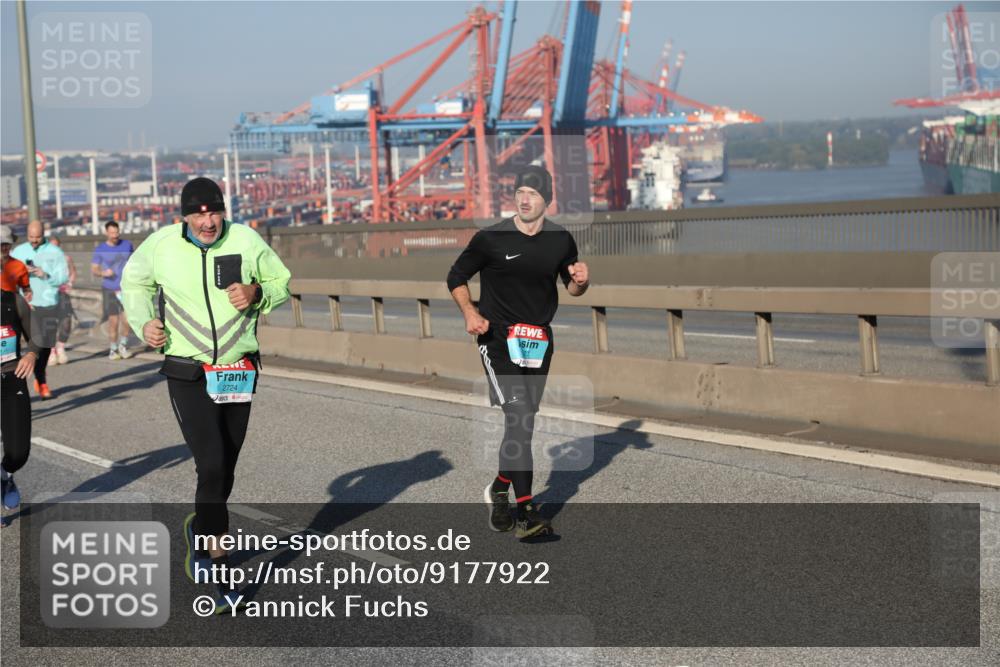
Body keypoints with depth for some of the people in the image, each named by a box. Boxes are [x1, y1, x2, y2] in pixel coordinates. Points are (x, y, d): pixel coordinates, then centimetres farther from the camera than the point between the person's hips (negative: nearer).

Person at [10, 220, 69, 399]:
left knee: (46, 344, 8)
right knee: (36, 343, -9)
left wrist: (46, 275, -20)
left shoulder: (55, 252, 2)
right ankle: (42, 382, -4)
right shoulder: (18, 251, 9)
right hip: (27, 303, 0)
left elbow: (64, 276, -4)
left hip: (49, 304, 0)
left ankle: (39, 378, 27)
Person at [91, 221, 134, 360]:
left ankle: (123, 345, 14)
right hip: (109, 290, -1)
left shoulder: (127, 245, 3)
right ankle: (113, 349, 12)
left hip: (126, 288, 1)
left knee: (126, 320, -7)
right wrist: (103, 273, -20)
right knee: (113, 320, -1)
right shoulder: (100, 250, -2)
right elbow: (93, 269, 0)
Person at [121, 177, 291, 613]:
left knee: (224, 469, 14)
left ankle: (201, 529, 42)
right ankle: (218, 561, -7)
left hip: (239, 375, 3)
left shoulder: (246, 240, -5)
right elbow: (134, 281, 14)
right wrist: (144, 322, -3)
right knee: (212, 466, -16)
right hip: (187, 375, -2)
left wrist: (256, 293, -14)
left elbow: (281, 283, 8)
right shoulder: (161, 245, -6)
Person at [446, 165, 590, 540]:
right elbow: (456, 277, 2)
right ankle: (525, 514, -18)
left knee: (523, 423, 13)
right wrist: (470, 313, -14)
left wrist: (580, 281, -8)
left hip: (538, 341, 5)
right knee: (518, 418, -17)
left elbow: (572, 288, 16)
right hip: (497, 338, -5)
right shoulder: (491, 239, -8)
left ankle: (500, 490, 35)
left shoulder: (561, 241, 4)